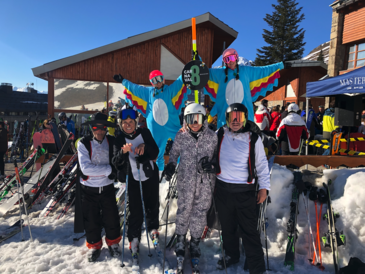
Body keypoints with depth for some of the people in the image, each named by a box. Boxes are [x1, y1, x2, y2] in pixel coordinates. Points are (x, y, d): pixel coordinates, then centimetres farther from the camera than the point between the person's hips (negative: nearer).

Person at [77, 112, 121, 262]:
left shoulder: (112, 141, -4)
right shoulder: (83, 143, -11)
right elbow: (85, 168, -21)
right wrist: (109, 169, -22)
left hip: (107, 187, 2)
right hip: (88, 189, -1)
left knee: (111, 218, 11)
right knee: (91, 220, 12)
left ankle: (113, 242, 37)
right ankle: (94, 245, 36)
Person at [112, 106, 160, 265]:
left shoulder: (145, 133, 0)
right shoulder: (119, 139, -2)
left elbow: (155, 153, -1)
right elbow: (116, 163, -10)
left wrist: (145, 146, -19)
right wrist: (123, 152, -29)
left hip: (150, 176, 2)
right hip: (132, 179, -1)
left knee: (152, 205, 11)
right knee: (135, 211, 0)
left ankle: (153, 229, 38)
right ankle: (134, 239, 21)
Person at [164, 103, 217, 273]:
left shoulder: (212, 137, -3)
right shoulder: (181, 136, -2)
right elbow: (174, 154, 10)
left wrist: (211, 165, -13)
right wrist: (170, 166, -6)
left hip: (205, 183, 0)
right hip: (185, 182, 0)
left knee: (200, 213, 10)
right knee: (183, 211, 6)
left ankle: (195, 244, 32)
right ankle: (180, 243, 30)